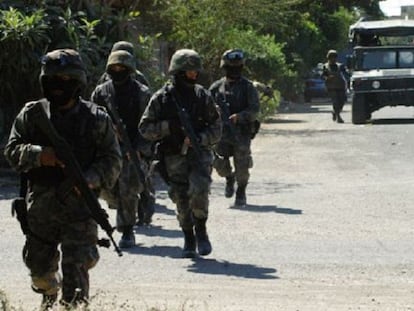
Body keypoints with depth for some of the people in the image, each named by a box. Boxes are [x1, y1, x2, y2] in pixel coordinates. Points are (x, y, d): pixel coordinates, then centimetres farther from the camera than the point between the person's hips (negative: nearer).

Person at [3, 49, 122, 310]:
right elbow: (12, 150, 1)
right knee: (39, 266, 17)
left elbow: (113, 160, -2)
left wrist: (90, 179, -20)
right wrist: (38, 155, -19)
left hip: (79, 204, -3)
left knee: (75, 267, -12)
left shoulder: (96, 118, -1)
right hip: (40, 205, 3)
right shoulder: (32, 114, 5)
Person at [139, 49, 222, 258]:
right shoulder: (162, 98, -1)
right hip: (174, 158, 0)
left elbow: (216, 128, 5)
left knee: (199, 189, -23)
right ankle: (189, 240, 22)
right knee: (182, 201, 2)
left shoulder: (202, 96, 3)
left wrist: (199, 138, -14)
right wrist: (168, 127, -15)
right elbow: (145, 128, 1)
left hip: (199, 153, 0)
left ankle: (201, 229, -1)